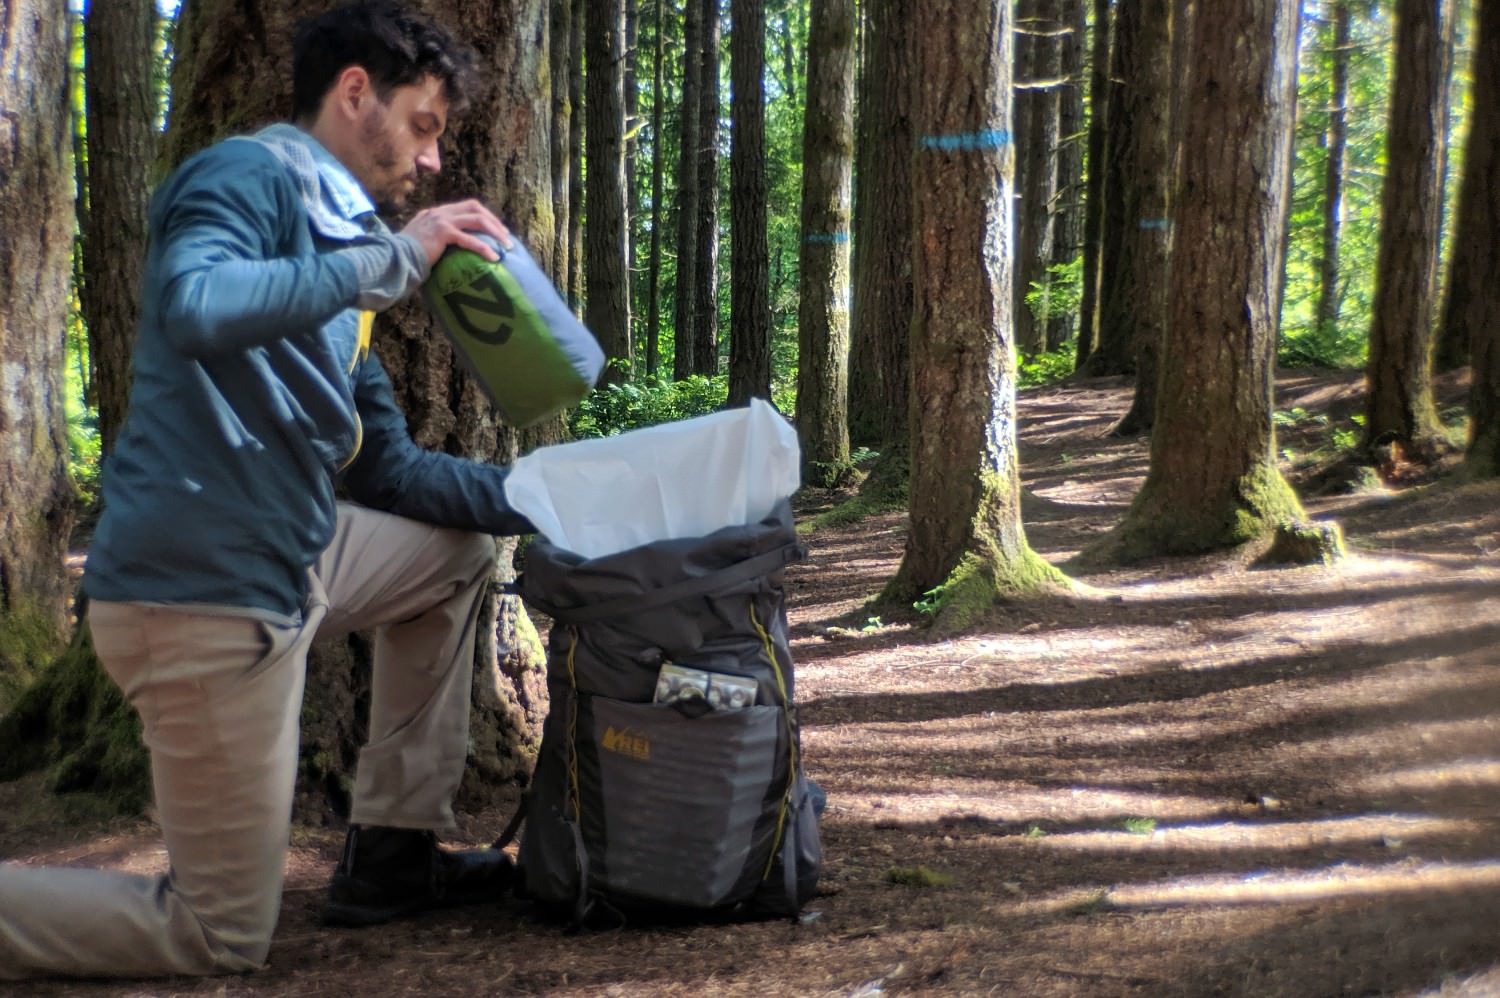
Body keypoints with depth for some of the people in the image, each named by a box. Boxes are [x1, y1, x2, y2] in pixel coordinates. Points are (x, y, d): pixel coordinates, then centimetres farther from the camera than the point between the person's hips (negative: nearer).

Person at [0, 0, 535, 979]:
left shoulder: (338, 249, 19)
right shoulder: (253, 175, -7)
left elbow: (390, 471, 20)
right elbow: (194, 309, -30)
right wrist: (394, 255, -21)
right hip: (203, 590, -9)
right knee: (224, 941, 0)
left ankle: (392, 853, 21)